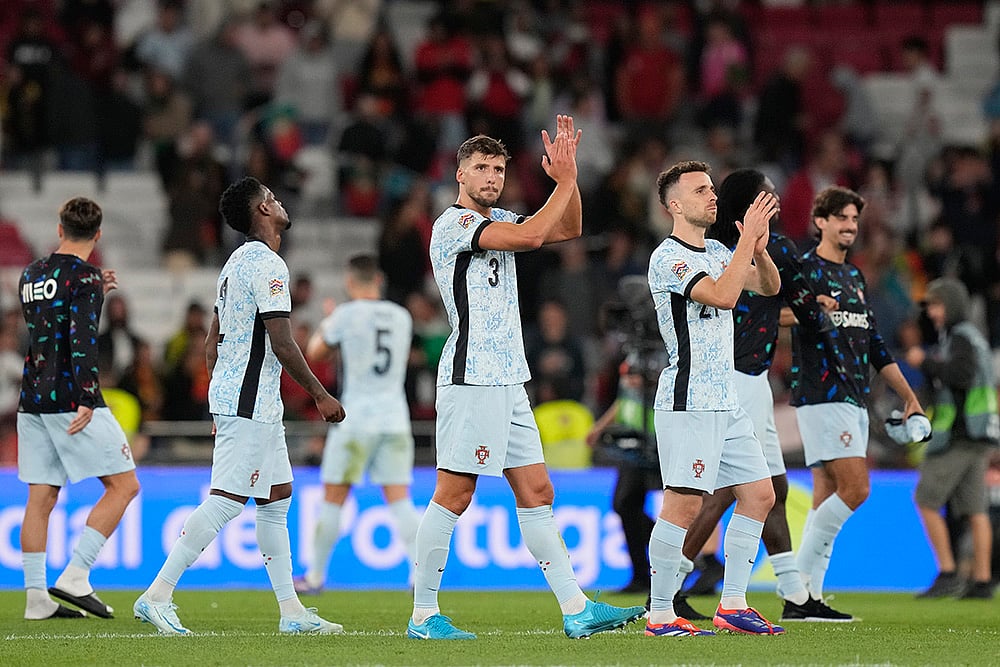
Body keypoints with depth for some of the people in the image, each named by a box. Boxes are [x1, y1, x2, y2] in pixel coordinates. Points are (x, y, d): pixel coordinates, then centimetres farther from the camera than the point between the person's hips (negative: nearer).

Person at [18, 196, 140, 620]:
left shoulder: (31, 276, 15)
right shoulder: (84, 278, -8)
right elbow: (82, 339, -20)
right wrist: (86, 401, -26)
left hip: (32, 402, 7)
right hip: (71, 401, -7)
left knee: (41, 498, 6)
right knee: (123, 486, -1)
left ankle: (36, 595, 1)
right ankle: (75, 577, -10)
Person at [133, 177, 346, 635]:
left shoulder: (238, 262, 17)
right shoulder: (267, 265, -14)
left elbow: (212, 342, 20)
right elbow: (282, 345, -18)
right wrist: (321, 396, -10)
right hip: (250, 405, -11)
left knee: (277, 498, 11)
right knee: (225, 502, -11)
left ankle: (291, 611, 12)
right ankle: (157, 595, -12)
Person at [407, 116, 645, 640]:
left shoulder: (496, 220, 17)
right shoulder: (454, 224, -10)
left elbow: (567, 229, 19)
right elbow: (532, 235, -20)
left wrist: (568, 175, 5)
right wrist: (566, 180, -10)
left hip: (508, 381, 9)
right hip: (470, 377, -9)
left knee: (536, 493, 7)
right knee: (453, 495, -7)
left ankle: (576, 610, 6)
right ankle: (424, 615, -2)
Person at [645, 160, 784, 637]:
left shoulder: (716, 252, 16)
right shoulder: (668, 258, -12)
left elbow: (769, 287, 19)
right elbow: (723, 295, -24)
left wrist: (759, 250, -1)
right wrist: (748, 238, -21)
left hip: (725, 401, 9)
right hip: (687, 402, -9)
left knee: (758, 494, 8)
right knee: (683, 504, -12)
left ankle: (732, 605, 14)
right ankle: (660, 615, -7)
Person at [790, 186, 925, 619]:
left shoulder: (855, 277, 21)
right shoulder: (805, 269, -4)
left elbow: (875, 345, 25)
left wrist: (909, 397, 23)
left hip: (854, 400, 8)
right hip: (822, 397, -8)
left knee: (827, 497, 5)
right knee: (855, 489, -16)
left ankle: (807, 596, 4)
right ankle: (800, 580, -10)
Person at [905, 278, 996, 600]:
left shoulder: (962, 337, -10)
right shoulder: (974, 337, 20)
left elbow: (962, 375, -26)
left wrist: (926, 362, -15)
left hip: (958, 435, -9)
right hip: (978, 438, 9)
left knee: (926, 501, -4)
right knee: (975, 510, 5)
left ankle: (947, 574, -9)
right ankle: (982, 581, 2)